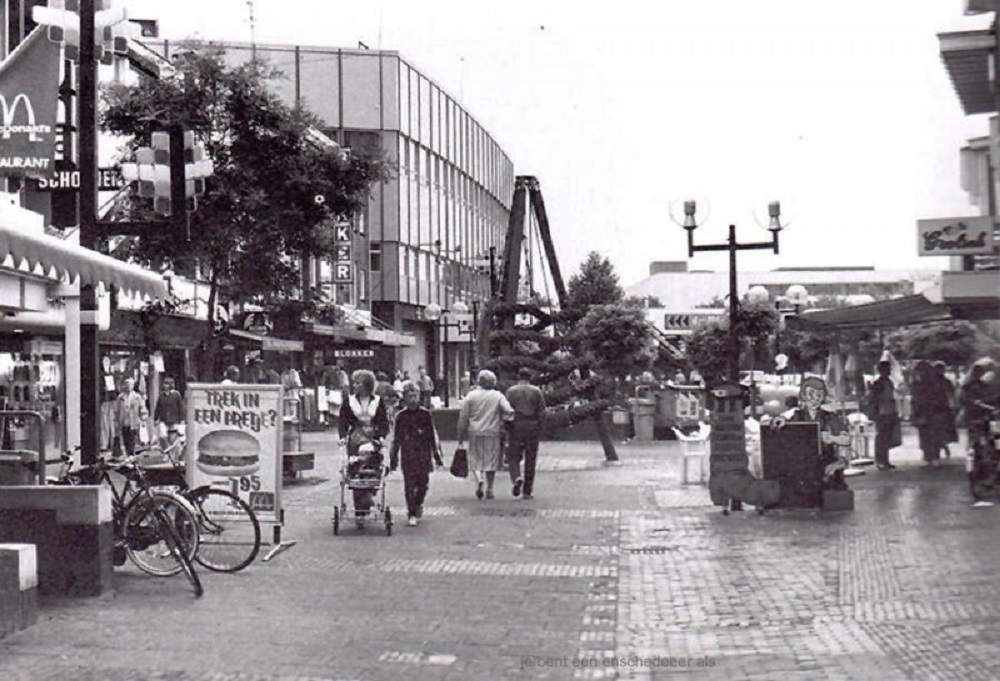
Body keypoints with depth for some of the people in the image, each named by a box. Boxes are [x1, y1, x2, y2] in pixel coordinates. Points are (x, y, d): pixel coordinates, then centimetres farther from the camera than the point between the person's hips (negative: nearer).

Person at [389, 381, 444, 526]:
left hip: (424, 453, 1)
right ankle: (411, 514, 3)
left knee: (423, 483, 4)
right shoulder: (401, 416, 4)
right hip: (408, 454, 0)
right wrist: (393, 459, 9)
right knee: (409, 484, -3)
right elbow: (396, 439, 9)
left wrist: (437, 455, 8)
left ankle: (418, 505, 32)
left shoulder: (425, 414, 3)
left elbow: (433, 435, 8)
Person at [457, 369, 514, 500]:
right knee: (491, 461, 10)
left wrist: (461, 435, 7)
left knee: (475, 460, 8)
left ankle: (478, 480, -18)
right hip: (493, 434, 0)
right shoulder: (498, 396, 1)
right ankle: (489, 489, 11)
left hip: (475, 433, 0)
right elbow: (508, 411, -14)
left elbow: (463, 417, 1)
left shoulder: (471, 396, 1)